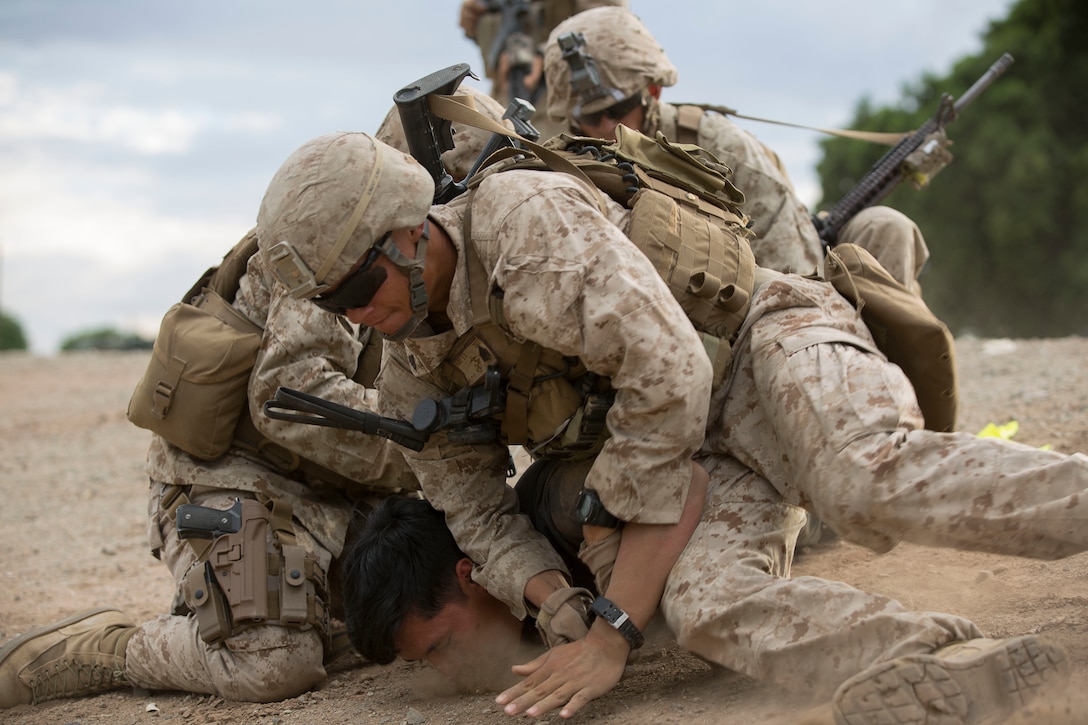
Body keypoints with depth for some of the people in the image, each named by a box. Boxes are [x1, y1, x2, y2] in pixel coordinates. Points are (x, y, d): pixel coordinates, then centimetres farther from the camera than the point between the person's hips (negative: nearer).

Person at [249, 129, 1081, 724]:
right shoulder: (412, 379, 3)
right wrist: (557, 603, -16)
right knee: (708, 605, -29)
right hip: (704, 457, 6)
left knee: (873, 483, -39)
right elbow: (479, 514, 10)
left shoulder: (525, 219, -23)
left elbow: (666, 378, -27)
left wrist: (616, 627, -25)